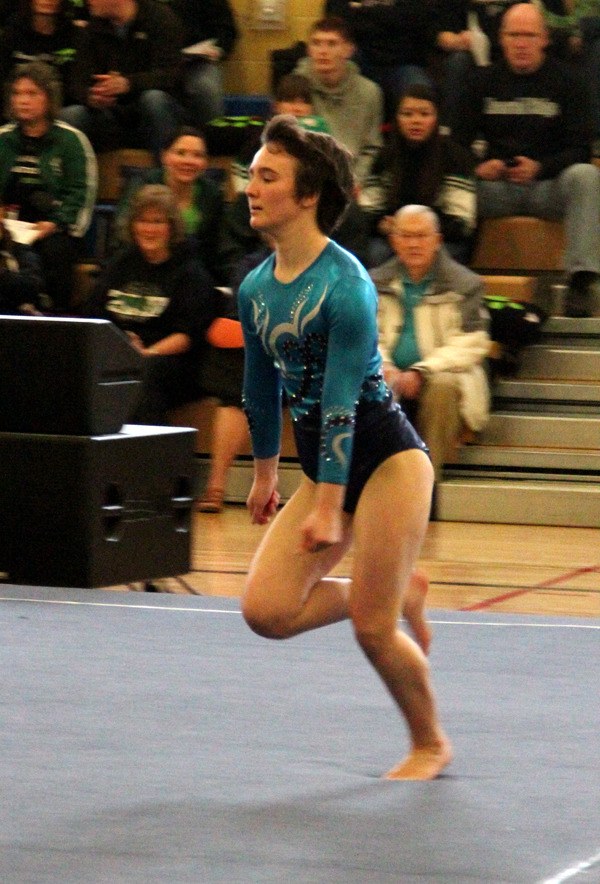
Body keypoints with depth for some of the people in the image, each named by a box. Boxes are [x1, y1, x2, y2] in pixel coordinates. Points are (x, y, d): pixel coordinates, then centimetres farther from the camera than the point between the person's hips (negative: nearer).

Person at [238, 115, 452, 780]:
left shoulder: (345, 286, -20)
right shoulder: (255, 289, 3)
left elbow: (341, 403, -21)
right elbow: (262, 390, 16)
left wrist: (329, 507, -21)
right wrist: (264, 473, 24)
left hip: (386, 460, -7)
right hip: (323, 465, 7)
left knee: (371, 627, -6)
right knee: (266, 610, -5)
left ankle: (430, 745, 19)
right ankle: (398, 593, 20)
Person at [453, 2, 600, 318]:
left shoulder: (564, 82, 3)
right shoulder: (483, 83, 9)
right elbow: (459, 140, 5)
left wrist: (540, 168, -23)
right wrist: (478, 167, -19)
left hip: (548, 184, -1)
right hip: (496, 186, 1)